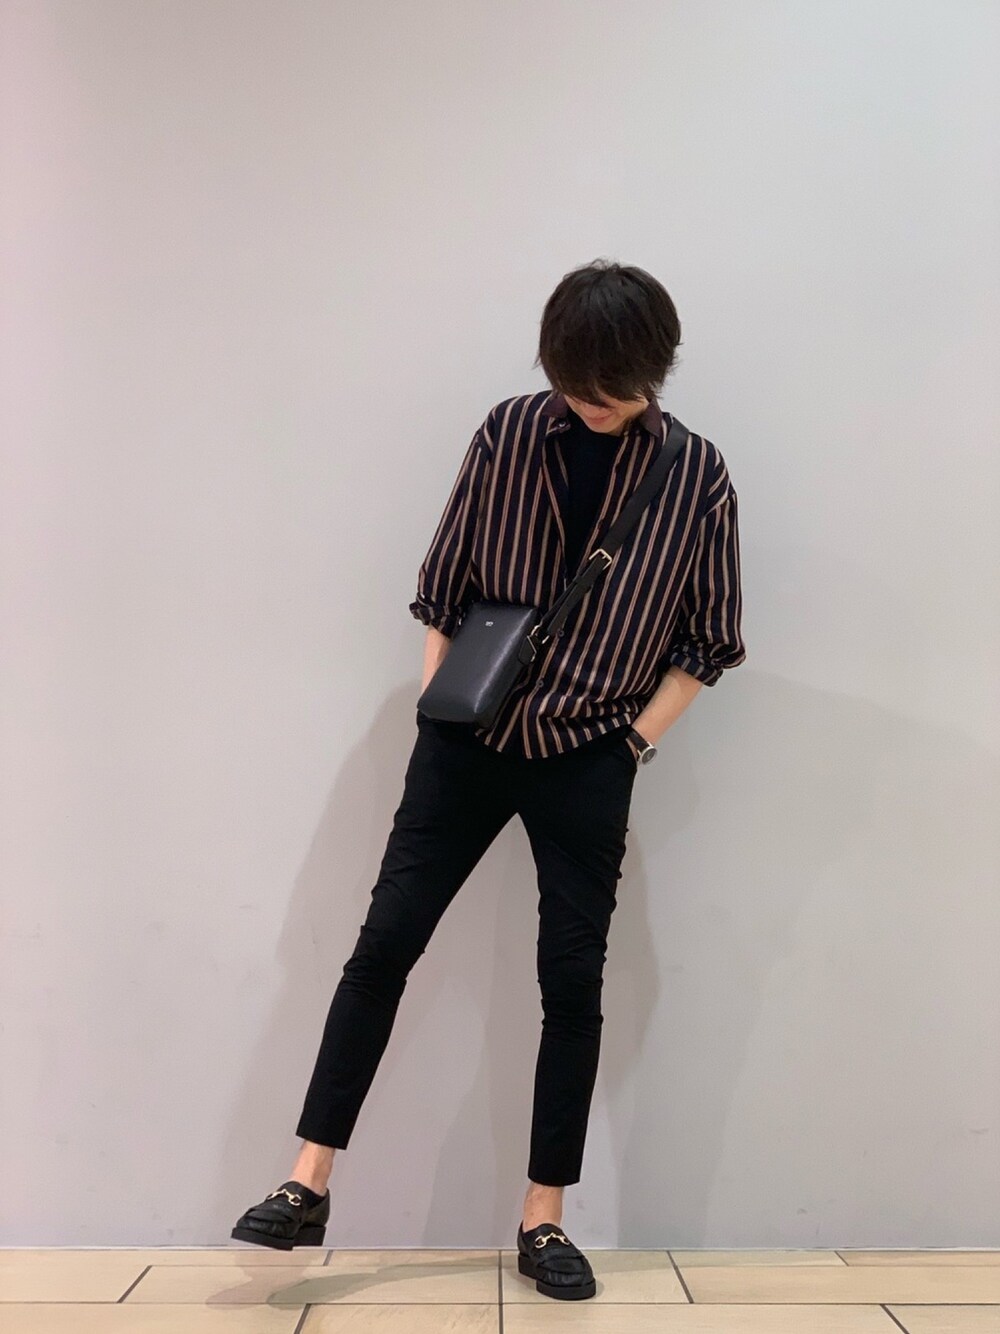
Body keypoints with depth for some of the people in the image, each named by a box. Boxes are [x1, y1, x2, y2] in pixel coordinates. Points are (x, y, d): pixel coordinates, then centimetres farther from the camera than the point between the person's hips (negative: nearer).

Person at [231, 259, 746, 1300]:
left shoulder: (697, 477, -5)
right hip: (470, 735, 1)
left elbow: (708, 640, 2)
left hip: (589, 759, -1)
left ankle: (543, 1221, 17)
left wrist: (636, 738, -4)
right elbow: (444, 586, 6)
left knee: (572, 979, 3)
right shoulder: (507, 434, -2)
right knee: (385, 940, -1)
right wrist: (436, 698, 0)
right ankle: (308, 1185, 10)